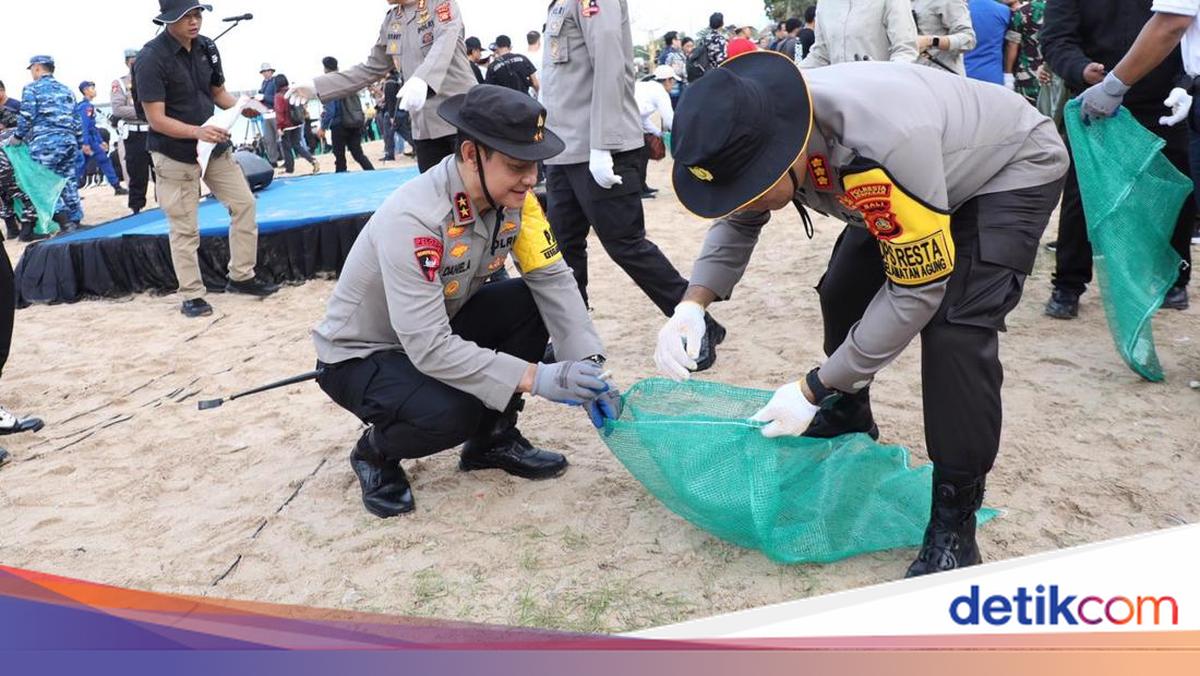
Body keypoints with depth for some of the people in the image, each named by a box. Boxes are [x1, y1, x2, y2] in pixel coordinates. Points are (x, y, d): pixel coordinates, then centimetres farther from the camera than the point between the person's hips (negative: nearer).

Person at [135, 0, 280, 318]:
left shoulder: (207, 47, 1)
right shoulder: (151, 58, -18)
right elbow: (157, 119, -20)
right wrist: (196, 131, -35)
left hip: (215, 146, 6)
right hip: (175, 153, -6)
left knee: (244, 203, 7)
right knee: (185, 228, 0)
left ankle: (241, 277, 19)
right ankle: (191, 295, 11)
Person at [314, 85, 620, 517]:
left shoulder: (513, 197, -15)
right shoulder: (412, 219, -34)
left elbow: (552, 278, -15)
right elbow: (429, 348, -37)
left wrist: (588, 368, -27)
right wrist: (535, 378, -39)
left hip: (439, 329, 7)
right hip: (359, 355, -6)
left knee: (529, 303, -15)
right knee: (451, 412, -33)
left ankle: (494, 440, 5)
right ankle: (376, 453, 3)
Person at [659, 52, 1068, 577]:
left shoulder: (884, 145, -44)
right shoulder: (761, 132, -21)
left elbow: (918, 289, -34)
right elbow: (737, 222, -2)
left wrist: (812, 390, -29)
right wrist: (693, 305, -21)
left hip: (1013, 167, -7)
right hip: (931, 172, 8)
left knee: (955, 327, -24)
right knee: (842, 292, 7)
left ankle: (955, 522, -10)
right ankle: (848, 418, 33)